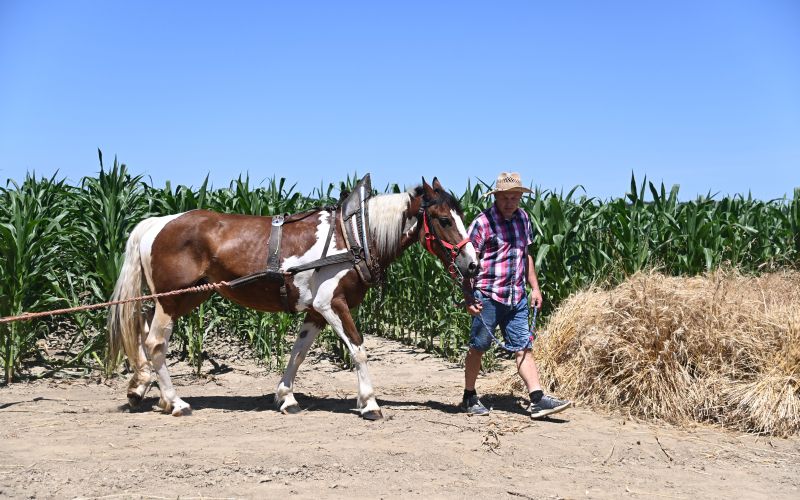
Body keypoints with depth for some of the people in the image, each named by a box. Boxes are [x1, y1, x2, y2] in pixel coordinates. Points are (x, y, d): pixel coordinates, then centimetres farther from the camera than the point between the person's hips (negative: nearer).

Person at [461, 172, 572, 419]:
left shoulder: (523, 218, 11)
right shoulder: (483, 222, -10)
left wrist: (535, 287, 15)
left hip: (517, 297, 6)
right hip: (487, 296, -5)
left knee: (524, 347, 2)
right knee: (478, 347, 6)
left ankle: (538, 400, -1)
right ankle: (469, 397, 20)